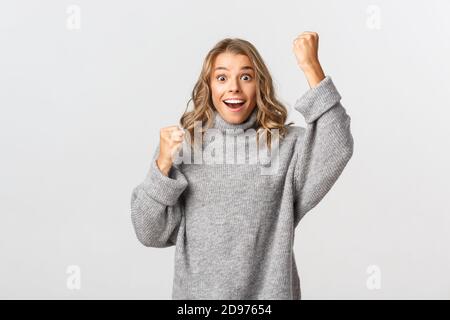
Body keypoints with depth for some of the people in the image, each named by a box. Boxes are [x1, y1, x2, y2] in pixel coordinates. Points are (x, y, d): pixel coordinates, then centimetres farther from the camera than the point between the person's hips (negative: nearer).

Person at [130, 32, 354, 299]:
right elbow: (150, 234, -5)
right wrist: (163, 164, -19)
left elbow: (337, 150, -24)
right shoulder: (180, 144, -3)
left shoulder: (287, 145, -5)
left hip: (269, 291, 0)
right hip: (197, 291, 1)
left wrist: (311, 68, -24)